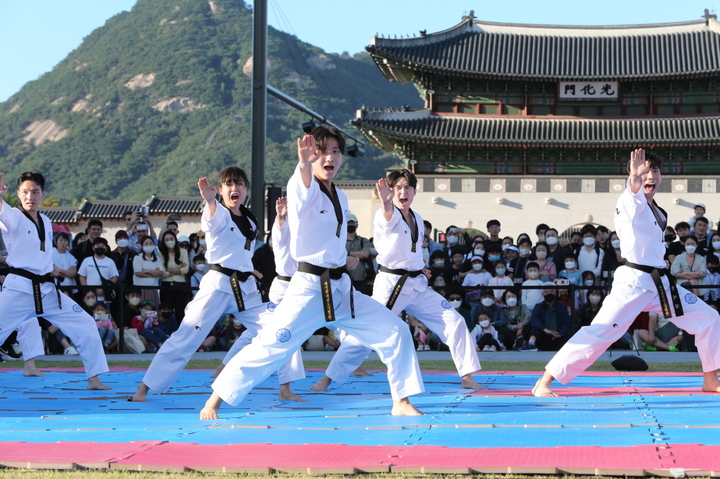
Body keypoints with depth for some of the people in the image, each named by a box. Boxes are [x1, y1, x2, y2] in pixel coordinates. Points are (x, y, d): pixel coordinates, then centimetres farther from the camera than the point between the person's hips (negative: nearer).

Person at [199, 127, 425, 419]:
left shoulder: (340, 197, 13)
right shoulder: (302, 187, -9)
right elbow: (303, 188, -37)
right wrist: (305, 164, -57)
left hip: (341, 290, 7)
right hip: (309, 288, -7)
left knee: (395, 332, 2)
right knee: (270, 347, -14)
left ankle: (401, 403, 13)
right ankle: (213, 403, -3)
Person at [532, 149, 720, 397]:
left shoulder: (659, 212, 16)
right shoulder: (631, 202, -9)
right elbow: (634, 191, -36)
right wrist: (635, 179, -57)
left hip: (660, 283, 8)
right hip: (633, 282, -8)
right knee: (599, 332, -18)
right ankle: (543, 383, -17)